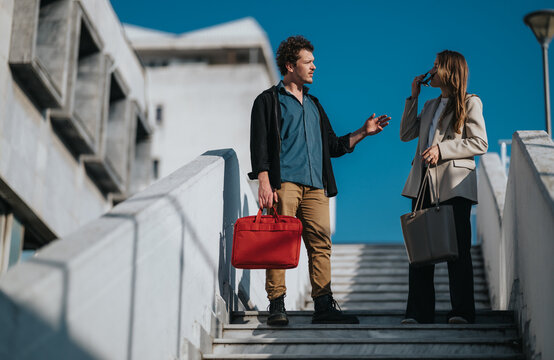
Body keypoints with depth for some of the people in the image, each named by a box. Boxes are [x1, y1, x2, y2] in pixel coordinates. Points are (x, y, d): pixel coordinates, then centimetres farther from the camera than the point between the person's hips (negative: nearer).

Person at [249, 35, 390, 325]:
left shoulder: (313, 105, 27)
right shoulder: (269, 100, 8)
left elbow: (333, 146, 28)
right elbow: (259, 144, -1)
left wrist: (363, 132, 17)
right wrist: (264, 181, -13)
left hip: (315, 186, 5)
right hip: (283, 182, -5)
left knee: (321, 243, -3)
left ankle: (323, 306, -3)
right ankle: (276, 306, -6)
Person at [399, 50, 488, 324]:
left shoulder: (470, 103, 4)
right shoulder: (430, 106, 25)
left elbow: (480, 144, -5)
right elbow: (406, 134, 20)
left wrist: (442, 149, -14)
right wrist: (413, 96, 17)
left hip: (454, 185, -6)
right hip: (424, 182, 6)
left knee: (457, 248, -7)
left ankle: (461, 311, -4)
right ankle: (419, 312, 1)